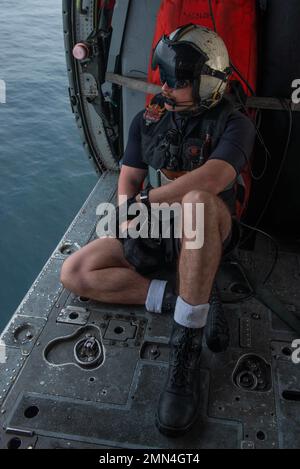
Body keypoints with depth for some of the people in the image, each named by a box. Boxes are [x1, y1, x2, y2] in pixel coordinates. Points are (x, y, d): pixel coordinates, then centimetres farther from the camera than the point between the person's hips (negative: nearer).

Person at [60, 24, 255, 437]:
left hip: (206, 232, -5)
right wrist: (129, 227, -12)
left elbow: (212, 178, -31)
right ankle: (183, 300, -18)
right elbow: (128, 179, 5)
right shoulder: (148, 119, 5)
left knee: (198, 200, -42)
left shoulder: (232, 124, -12)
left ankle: (186, 350, -37)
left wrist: (145, 201, -26)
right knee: (74, 274, -11)